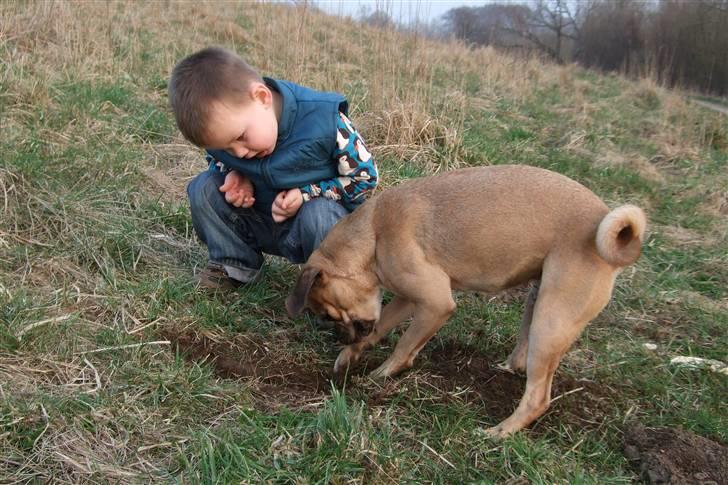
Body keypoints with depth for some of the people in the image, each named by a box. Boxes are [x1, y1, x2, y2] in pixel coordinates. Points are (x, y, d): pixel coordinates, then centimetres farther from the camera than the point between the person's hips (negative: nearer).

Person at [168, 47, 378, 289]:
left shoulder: (325, 121, -28)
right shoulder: (224, 125, -14)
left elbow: (365, 177, -15)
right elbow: (217, 160, 9)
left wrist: (306, 194, -24)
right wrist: (236, 176, -16)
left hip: (324, 210, -4)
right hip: (260, 222, 5)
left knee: (318, 215, -39)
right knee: (202, 188, -14)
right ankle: (233, 263, 1)